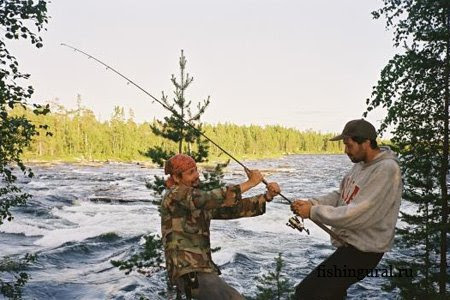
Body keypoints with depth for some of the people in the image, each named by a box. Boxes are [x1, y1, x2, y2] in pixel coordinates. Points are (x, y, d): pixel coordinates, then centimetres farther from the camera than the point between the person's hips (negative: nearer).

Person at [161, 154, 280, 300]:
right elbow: (213, 199, -23)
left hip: (203, 271, 9)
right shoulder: (175, 195, -10)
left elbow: (233, 208, 12)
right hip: (189, 275, -9)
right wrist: (250, 183, -17)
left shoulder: (201, 201, 17)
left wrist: (267, 196, 0)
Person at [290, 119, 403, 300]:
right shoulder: (361, 164, 7)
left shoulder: (386, 170, -23)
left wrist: (313, 211, -22)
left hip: (362, 250, -9)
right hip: (348, 244, 9)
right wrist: (311, 203, -7)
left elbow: (358, 215, -28)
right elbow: (340, 196, 10)